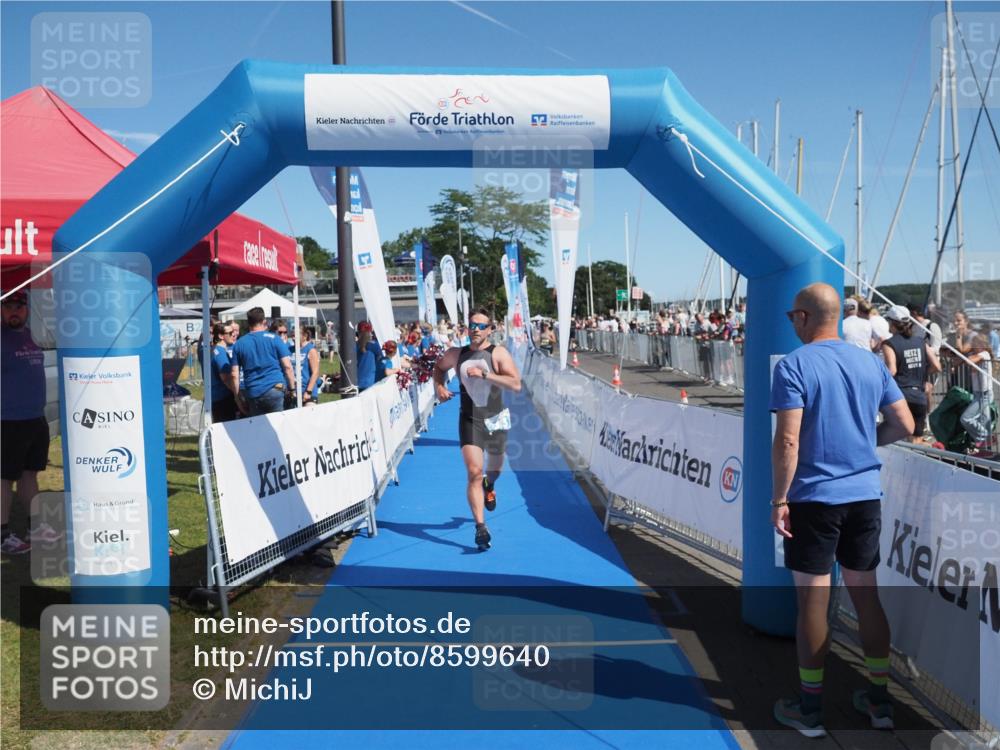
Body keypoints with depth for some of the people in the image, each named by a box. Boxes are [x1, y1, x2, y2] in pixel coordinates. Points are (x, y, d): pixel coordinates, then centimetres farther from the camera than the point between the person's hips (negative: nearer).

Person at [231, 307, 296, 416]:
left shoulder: (239, 344, 10)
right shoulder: (274, 338, 2)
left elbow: (235, 374, 7)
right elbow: (287, 366, -4)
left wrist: (238, 398, 12)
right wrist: (292, 388, 4)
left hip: (253, 394, 3)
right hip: (275, 389, -3)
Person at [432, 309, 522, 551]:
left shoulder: (498, 353, -10)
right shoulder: (456, 354, 1)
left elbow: (516, 384, -22)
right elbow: (439, 367, 23)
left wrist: (484, 374, -29)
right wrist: (439, 386, 3)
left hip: (495, 421, 0)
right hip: (470, 421, 0)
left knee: (495, 469, 20)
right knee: (474, 472, -14)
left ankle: (488, 486, 58)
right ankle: (481, 528, -10)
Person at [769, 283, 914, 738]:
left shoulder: (793, 366, -11)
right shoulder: (871, 362, 5)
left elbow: (788, 440, -18)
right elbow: (904, 426, 7)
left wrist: (779, 499, -11)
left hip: (814, 499, -5)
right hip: (865, 495, 5)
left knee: (813, 601, 3)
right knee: (866, 594, 15)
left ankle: (810, 709, 15)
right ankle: (879, 700, 26)